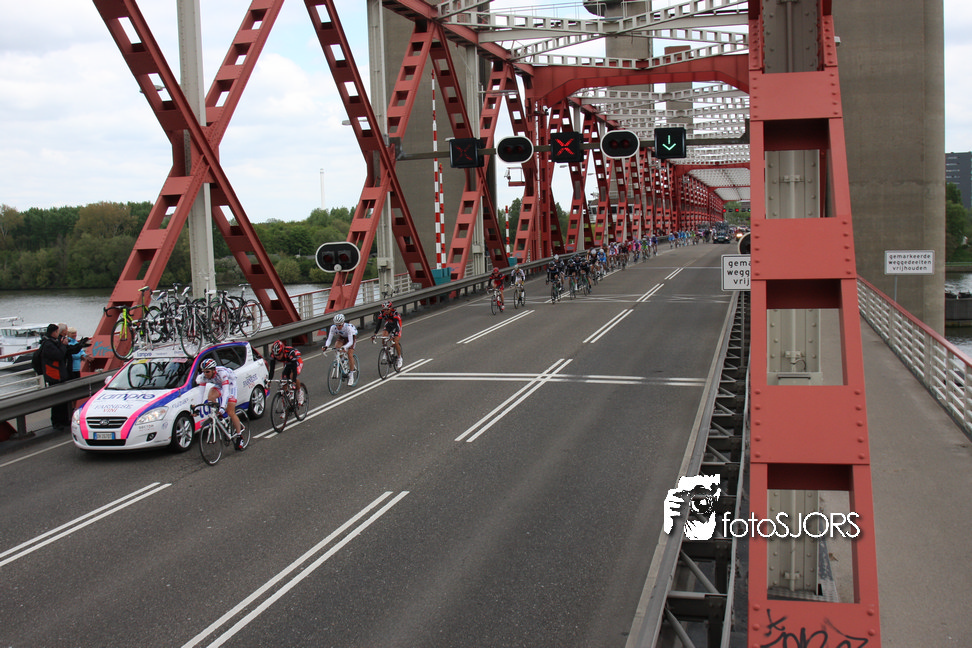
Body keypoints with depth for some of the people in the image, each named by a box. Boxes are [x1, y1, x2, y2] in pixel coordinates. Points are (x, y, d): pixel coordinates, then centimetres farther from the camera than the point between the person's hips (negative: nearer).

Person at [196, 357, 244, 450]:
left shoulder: (221, 373, -39)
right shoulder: (203, 376, -23)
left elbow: (226, 391, -45)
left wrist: (223, 407, -55)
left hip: (230, 384, -5)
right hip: (218, 385, 5)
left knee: (230, 413, -13)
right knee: (210, 398, -29)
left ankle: (239, 436, 2)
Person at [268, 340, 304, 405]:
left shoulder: (290, 352, -40)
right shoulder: (273, 355, -27)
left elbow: (294, 368, -42)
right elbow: (272, 369, -24)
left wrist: (294, 382, -50)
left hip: (297, 363, -5)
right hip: (287, 364, 5)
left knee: (292, 376, -31)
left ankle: (300, 392, -8)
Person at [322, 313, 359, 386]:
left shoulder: (348, 327, -38)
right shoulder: (333, 327, -28)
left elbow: (350, 342, -41)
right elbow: (329, 339, -28)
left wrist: (344, 347, -59)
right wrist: (325, 346, -48)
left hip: (350, 337, -4)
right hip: (342, 337, 4)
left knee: (350, 355, -17)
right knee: (336, 347, -26)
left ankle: (351, 376, -5)